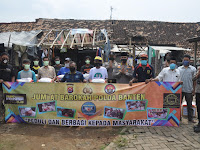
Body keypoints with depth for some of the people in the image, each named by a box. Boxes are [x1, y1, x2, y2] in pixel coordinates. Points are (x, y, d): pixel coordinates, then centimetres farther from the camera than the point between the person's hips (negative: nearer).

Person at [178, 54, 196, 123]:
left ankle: (190, 118, 18)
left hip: (189, 90, -1)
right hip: (180, 89, 1)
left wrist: (194, 89, -2)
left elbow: (194, 79, 5)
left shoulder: (193, 69, 6)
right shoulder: (179, 68, 10)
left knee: (189, 105, 8)